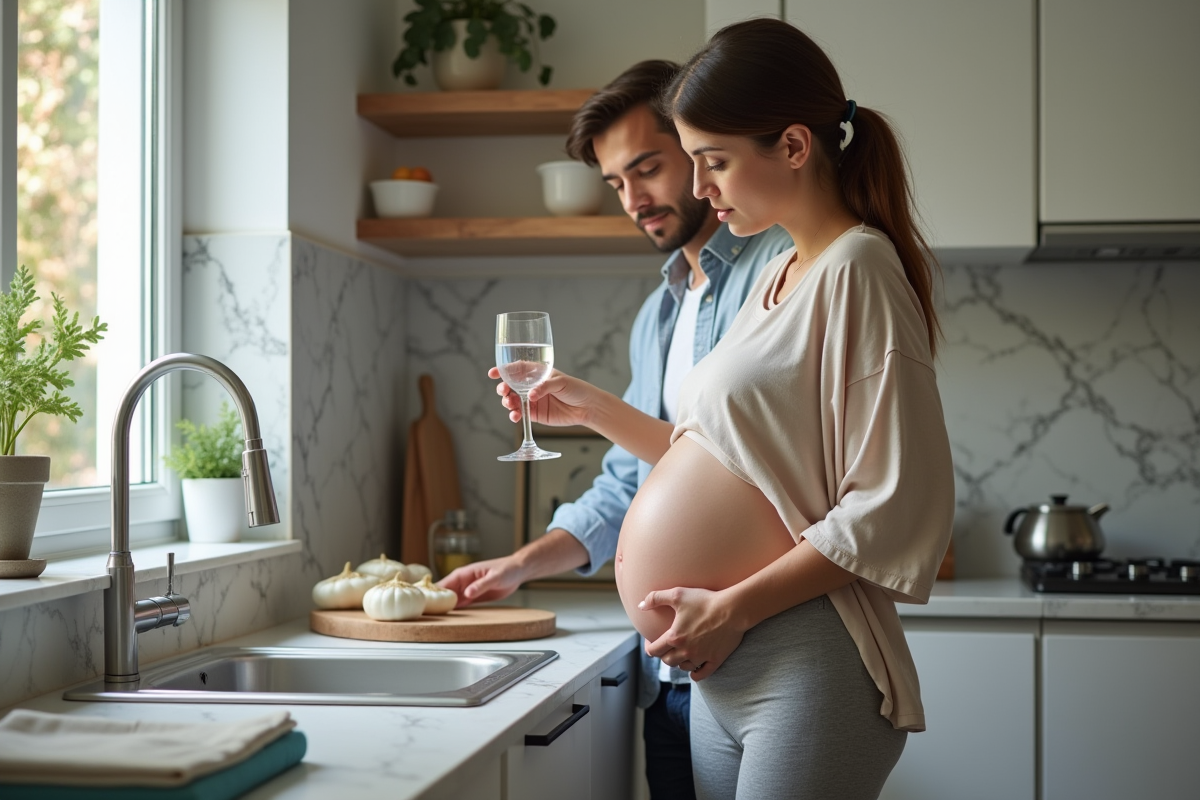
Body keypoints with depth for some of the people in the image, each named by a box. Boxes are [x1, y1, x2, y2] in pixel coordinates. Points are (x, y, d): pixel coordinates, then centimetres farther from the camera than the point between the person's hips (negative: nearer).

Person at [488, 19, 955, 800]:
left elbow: (897, 506, -18)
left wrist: (737, 605, -18)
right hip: (721, 676, 9)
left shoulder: (857, 268, -12)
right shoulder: (776, 278, 14)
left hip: (806, 669, -9)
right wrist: (593, 408, 14)